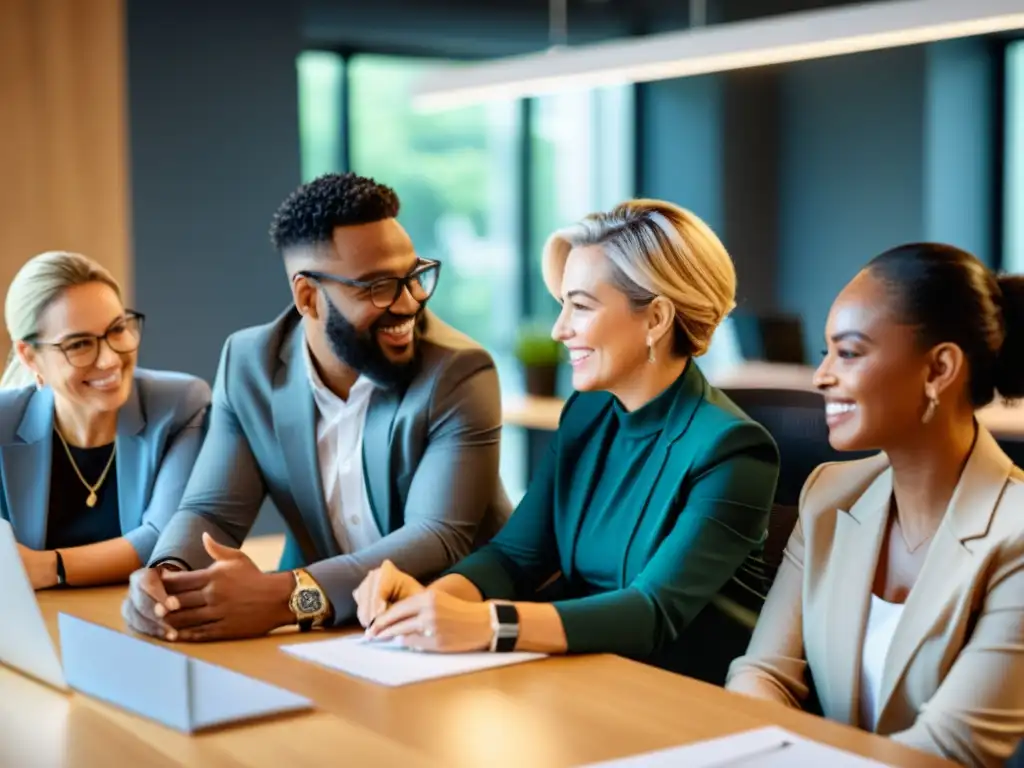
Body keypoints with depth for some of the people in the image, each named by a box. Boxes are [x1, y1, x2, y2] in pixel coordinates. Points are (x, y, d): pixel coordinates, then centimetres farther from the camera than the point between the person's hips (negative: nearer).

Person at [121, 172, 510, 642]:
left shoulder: (459, 373, -14)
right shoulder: (249, 364, -2)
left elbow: (441, 540, -23)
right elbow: (212, 511, -3)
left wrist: (286, 597, -34)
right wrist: (165, 577, -25)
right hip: (333, 634, 3)